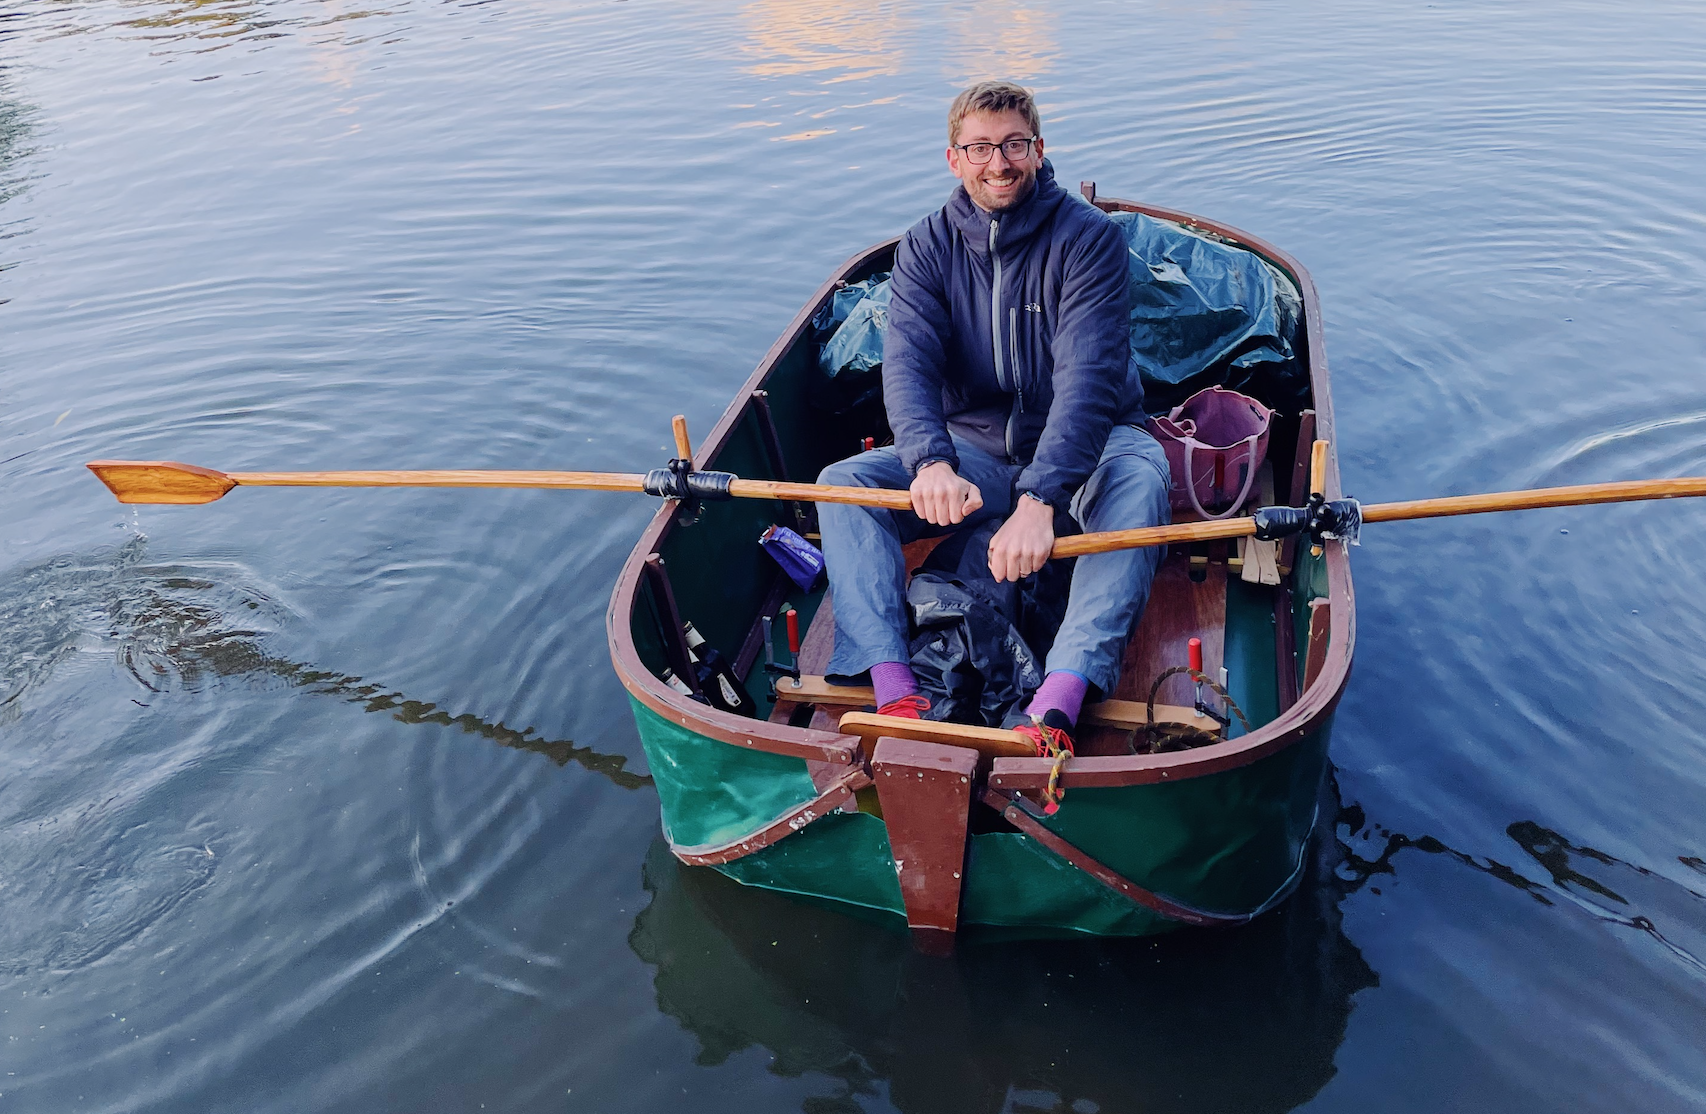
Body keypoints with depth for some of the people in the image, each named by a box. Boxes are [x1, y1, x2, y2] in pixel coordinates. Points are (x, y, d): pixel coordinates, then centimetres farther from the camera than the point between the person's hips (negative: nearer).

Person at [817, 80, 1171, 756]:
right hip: (975, 449, 3)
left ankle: (1055, 706, -51)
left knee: (1139, 481, -37)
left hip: (1084, 445, -3)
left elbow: (1088, 374, -26)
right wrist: (931, 461, -41)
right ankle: (895, 696, -35)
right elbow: (908, 363, -18)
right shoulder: (926, 248, -2)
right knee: (842, 483, -19)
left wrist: (1039, 499, -42)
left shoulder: (1087, 237, -13)